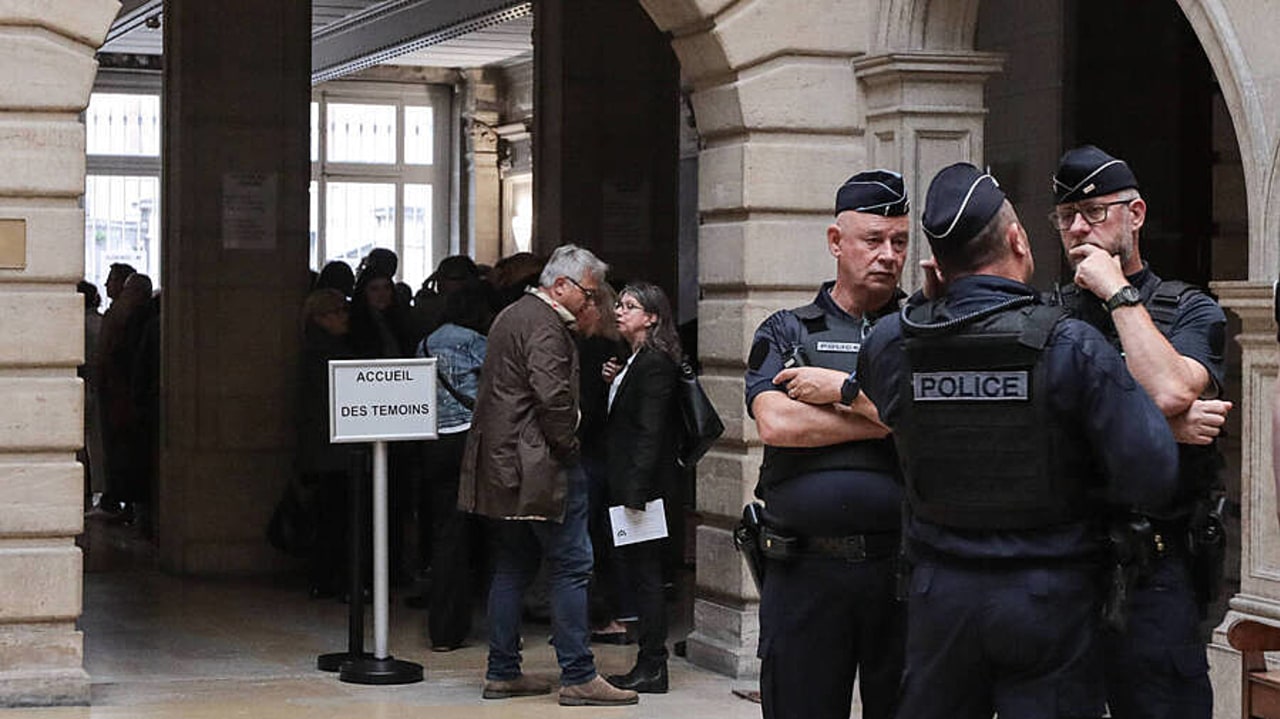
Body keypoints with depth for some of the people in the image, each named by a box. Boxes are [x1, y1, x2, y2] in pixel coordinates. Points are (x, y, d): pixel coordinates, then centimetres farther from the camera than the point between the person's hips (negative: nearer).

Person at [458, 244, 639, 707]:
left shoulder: (511, 316, 19)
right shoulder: (545, 325, -13)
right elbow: (552, 394, -24)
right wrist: (566, 443, -10)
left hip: (501, 465, 10)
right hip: (537, 466, -10)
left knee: (512, 568, 13)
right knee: (571, 566, -7)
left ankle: (502, 673, 16)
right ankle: (578, 677, -6)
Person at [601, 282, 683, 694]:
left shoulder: (655, 364, -14)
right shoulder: (636, 360, 16)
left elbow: (650, 432, -19)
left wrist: (637, 492, -21)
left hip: (645, 483, -10)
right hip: (629, 483, 10)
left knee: (644, 572, -5)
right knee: (636, 571, 11)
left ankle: (652, 669, 0)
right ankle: (650, 664, 16)